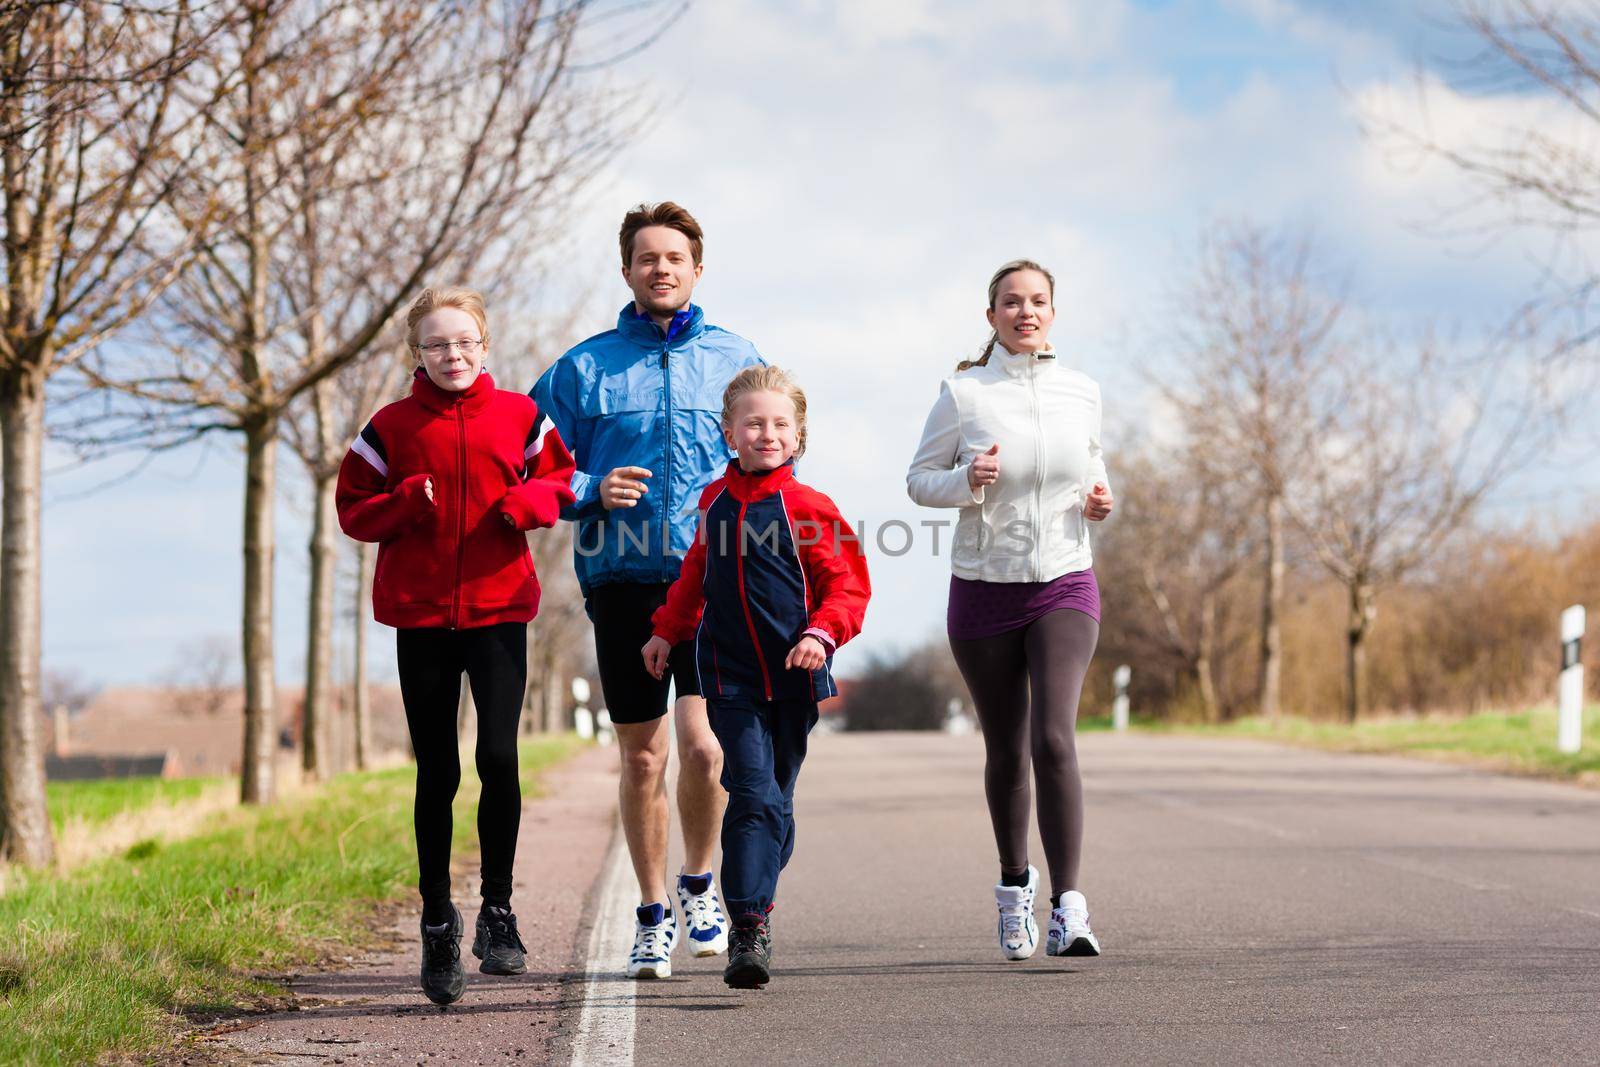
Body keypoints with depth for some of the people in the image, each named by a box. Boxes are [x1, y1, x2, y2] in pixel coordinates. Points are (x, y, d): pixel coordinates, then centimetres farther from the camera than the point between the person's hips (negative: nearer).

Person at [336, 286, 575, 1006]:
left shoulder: (517, 416, 5)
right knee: (437, 774, 3)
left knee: (498, 757, -11)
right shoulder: (393, 427, 3)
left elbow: (560, 479, 13)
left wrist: (529, 501, -8)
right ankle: (438, 922, 17)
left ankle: (498, 910, 6)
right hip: (420, 615, 0)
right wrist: (406, 503, -14)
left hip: (499, 608, 0)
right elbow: (353, 510, 5)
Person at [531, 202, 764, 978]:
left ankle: (699, 881, 11)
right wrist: (591, 493, -10)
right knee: (642, 758, 6)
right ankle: (653, 915, 20)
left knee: (703, 742, -15)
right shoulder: (584, 368, 7)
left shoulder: (735, 360, 9)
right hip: (622, 581, 1)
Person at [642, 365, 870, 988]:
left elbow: (848, 584, -5)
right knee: (753, 796, -12)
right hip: (731, 676, 0)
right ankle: (747, 932, -15)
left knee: (776, 801, 9)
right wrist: (667, 631, 23)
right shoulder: (714, 503, 7)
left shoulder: (807, 508, -5)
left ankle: (757, 899, 27)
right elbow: (697, 575, 23)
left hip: (794, 678, 0)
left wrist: (823, 633, -20)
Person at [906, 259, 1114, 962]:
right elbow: (919, 479, 3)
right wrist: (968, 480, -17)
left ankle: (1067, 910, -22)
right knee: (1006, 753, 10)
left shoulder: (1081, 392, 4)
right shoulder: (963, 394, -3)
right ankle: (1014, 883, 34)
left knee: (1053, 740, -19)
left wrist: (1098, 498, -1)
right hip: (985, 592, 0)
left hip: (1065, 587, 0)